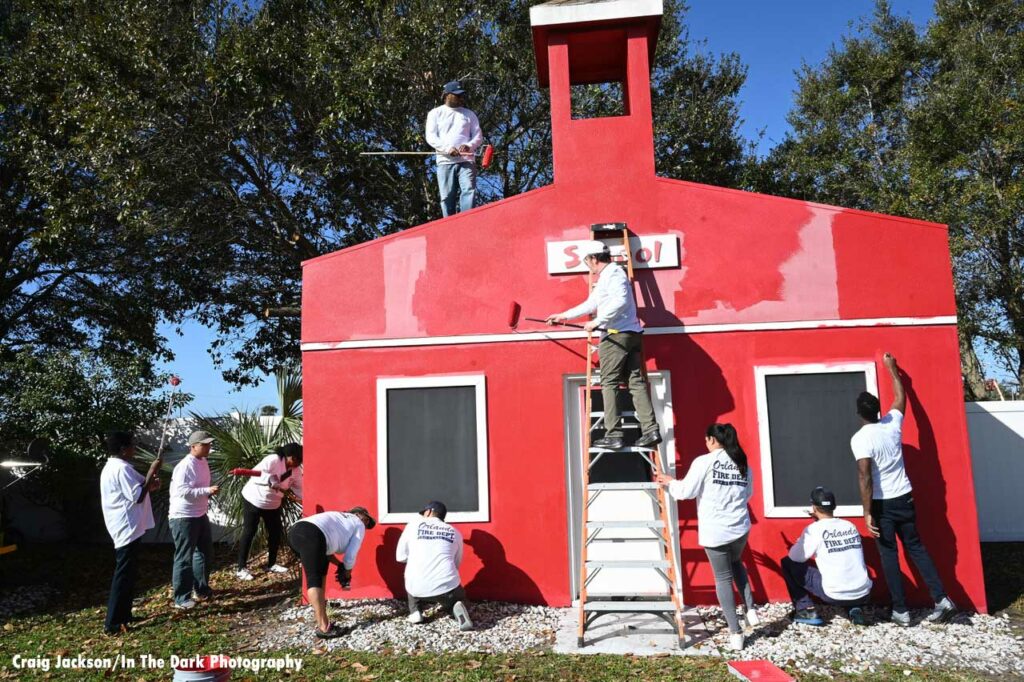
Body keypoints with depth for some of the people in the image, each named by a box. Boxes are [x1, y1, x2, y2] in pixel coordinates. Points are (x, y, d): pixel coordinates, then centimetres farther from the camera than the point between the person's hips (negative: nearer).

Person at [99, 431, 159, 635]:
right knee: (124, 575, -6)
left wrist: (150, 485, 8)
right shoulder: (122, 468, -19)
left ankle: (123, 615, 25)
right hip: (128, 528, -11)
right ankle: (113, 623, -2)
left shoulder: (111, 467, 14)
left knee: (127, 573, 17)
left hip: (123, 528, 11)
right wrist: (151, 472, -17)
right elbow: (137, 497, -22)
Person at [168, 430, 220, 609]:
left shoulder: (203, 462, 8)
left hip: (200, 515, 10)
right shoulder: (186, 466, -21)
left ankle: (201, 589, 32)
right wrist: (207, 491, -33)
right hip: (184, 518, -10)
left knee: (205, 553, 18)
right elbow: (182, 491, -30)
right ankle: (181, 598, 10)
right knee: (184, 558, -1)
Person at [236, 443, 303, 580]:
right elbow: (255, 474, -31)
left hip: (273, 504, 7)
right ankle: (241, 569, 5)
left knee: (275, 533, 9)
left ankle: (272, 564, 25)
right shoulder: (273, 460, -28)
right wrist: (270, 480, -46)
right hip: (253, 500, -7)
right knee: (249, 533, -2)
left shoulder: (295, 469, -7)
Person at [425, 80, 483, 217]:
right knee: (447, 196, -4)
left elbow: (478, 136, 13)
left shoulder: (469, 114, 19)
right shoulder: (435, 113, 13)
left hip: (467, 160, 1)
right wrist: (447, 148, -15)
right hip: (445, 161, -1)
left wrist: (469, 146, -11)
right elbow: (430, 137, 2)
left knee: (469, 191, -16)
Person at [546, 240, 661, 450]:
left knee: (609, 384, -4)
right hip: (632, 335, 9)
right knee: (637, 383, 4)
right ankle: (650, 430, -1)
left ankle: (613, 435, -4)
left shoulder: (613, 273, -6)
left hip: (616, 335, -9)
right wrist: (564, 315, 40)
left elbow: (620, 300, -23)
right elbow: (590, 304, 35)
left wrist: (597, 321, -19)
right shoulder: (606, 277, 25)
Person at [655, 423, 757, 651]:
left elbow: (686, 491, -10)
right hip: (740, 528, 5)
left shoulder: (704, 462, -12)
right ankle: (751, 609, 21)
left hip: (715, 532, -4)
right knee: (735, 564, 31)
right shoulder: (743, 464, 5)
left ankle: (735, 633, 8)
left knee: (723, 578, 7)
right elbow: (748, 494, 16)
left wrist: (670, 481, 7)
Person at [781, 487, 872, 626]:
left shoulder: (814, 529, -6)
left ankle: (806, 610, 5)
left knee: (788, 563, 9)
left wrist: (800, 542, 18)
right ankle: (854, 609, 16)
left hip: (834, 595, -5)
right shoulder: (850, 526, 10)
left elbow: (795, 557, -2)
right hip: (863, 593, 5)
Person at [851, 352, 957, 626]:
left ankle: (901, 611, 10)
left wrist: (867, 513, -19)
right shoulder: (892, 424, -2)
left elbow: (865, 477, -22)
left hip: (882, 504, -5)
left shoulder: (860, 439, -17)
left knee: (889, 556, 5)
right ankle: (941, 599, 11)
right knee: (915, 547, 17)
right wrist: (892, 368, 29)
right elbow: (901, 397, 18)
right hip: (905, 499, 5)